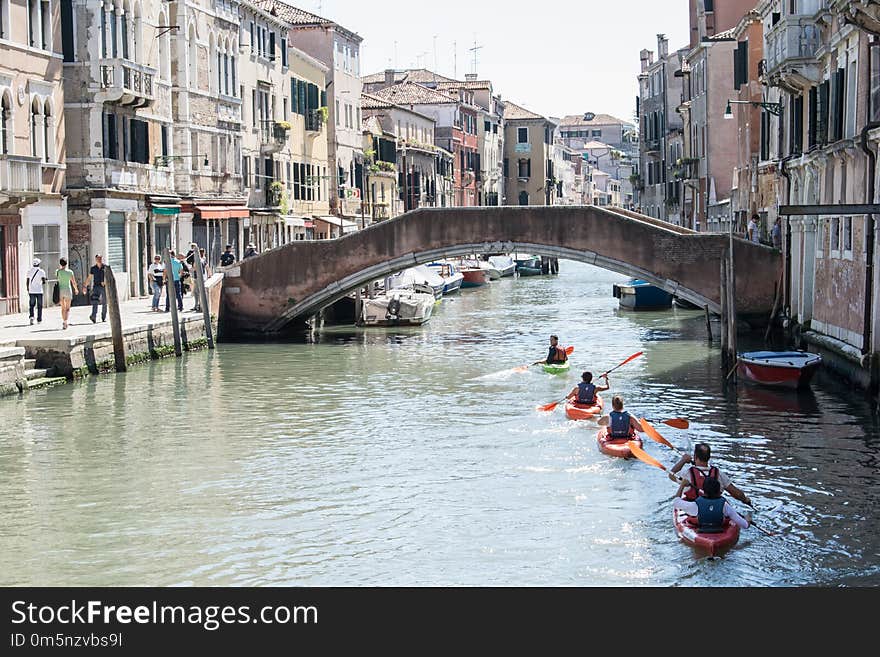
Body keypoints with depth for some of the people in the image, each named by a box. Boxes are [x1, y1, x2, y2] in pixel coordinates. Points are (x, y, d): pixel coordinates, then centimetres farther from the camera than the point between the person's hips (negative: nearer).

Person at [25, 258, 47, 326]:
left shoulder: (29, 271, 4)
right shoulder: (41, 271, -3)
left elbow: (27, 282, 5)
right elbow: (44, 281, -10)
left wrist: (28, 290, 16)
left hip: (31, 291, 2)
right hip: (39, 291, -2)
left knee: (31, 305, 12)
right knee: (39, 306, 7)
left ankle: (31, 316, -10)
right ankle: (39, 320, 9)